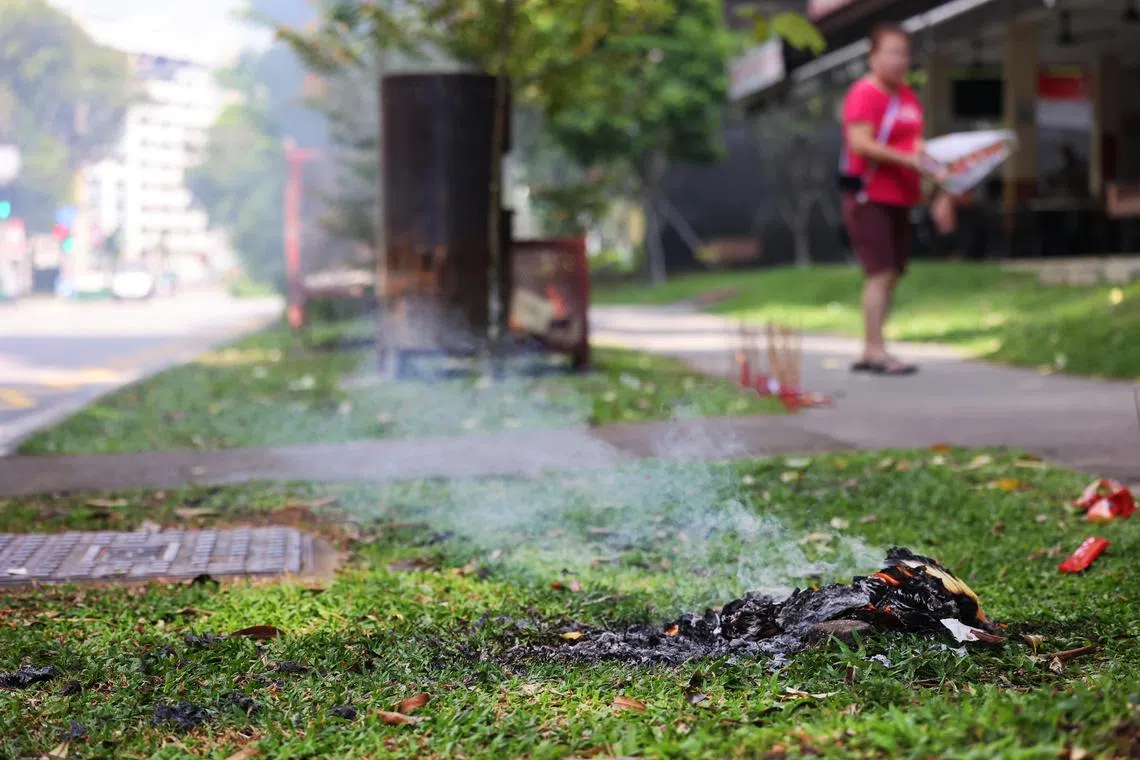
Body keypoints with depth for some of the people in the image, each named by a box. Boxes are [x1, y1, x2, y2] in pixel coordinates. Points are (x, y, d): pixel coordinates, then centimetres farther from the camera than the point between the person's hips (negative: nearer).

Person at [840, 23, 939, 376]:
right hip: (870, 197, -9)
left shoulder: (908, 97, 17)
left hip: (898, 198, 9)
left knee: (891, 275, 8)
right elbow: (860, 144, -21)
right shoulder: (864, 93, -10)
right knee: (880, 273, -13)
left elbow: (915, 145, 25)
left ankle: (869, 353, 12)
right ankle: (876, 350, -12)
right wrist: (905, 159, -26)